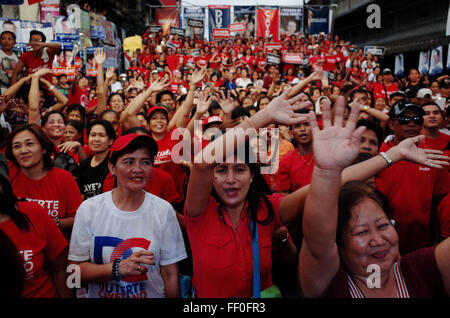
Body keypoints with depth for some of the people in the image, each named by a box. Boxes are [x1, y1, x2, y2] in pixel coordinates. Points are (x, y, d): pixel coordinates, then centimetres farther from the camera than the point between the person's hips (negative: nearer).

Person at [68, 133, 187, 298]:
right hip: (100, 294, 0)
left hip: (152, 294, 0)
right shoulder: (88, 209, -12)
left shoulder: (164, 210, -13)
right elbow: (76, 269, -12)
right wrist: (117, 268, -26)